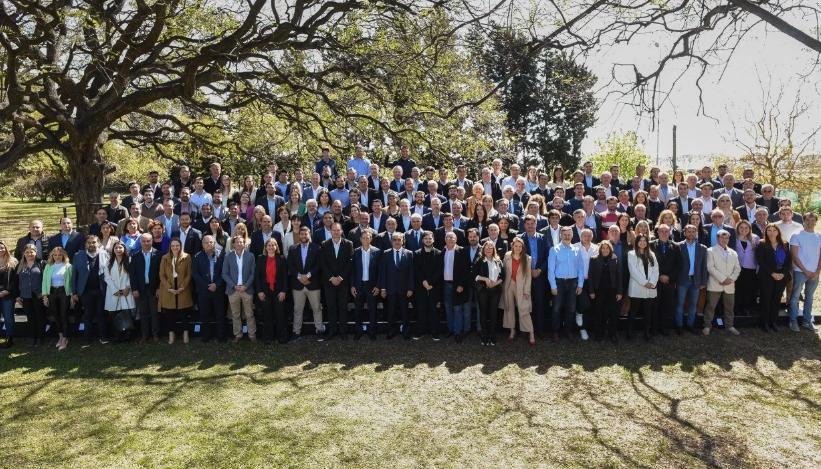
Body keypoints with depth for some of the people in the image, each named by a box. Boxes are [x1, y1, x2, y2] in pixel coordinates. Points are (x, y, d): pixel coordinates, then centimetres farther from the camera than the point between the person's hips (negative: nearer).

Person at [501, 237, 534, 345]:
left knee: (524, 311, -7)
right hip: (508, 285, 3)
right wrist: (503, 285, -2)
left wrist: (526, 290, -9)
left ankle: (531, 334, -1)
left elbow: (528, 276, -5)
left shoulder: (527, 258, -6)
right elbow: (504, 270, 4)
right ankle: (512, 331, 25)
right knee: (509, 308, 11)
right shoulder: (507, 256, 0)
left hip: (521, 287, -3)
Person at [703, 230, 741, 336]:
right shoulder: (711, 251, 0)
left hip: (729, 285, 4)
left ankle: (729, 325, 23)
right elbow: (710, 267, -9)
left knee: (730, 307, 10)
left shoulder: (733, 253, 16)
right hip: (715, 285, -4)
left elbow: (737, 268, 11)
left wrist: (731, 279, -7)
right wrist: (723, 279, -15)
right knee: (710, 306, -2)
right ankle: (707, 326, 6)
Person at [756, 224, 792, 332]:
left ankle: (773, 322, 16)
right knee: (766, 299, 1)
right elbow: (760, 261, -8)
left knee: (777, 299, 7)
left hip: (782, 277, 3)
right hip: (766, 277, -3)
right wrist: (772, 273, -14)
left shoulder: (785, 245, 9)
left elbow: (789, 261, 5)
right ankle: (764, 322, 11)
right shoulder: (762, 244, -2)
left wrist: (783, 273, -9)